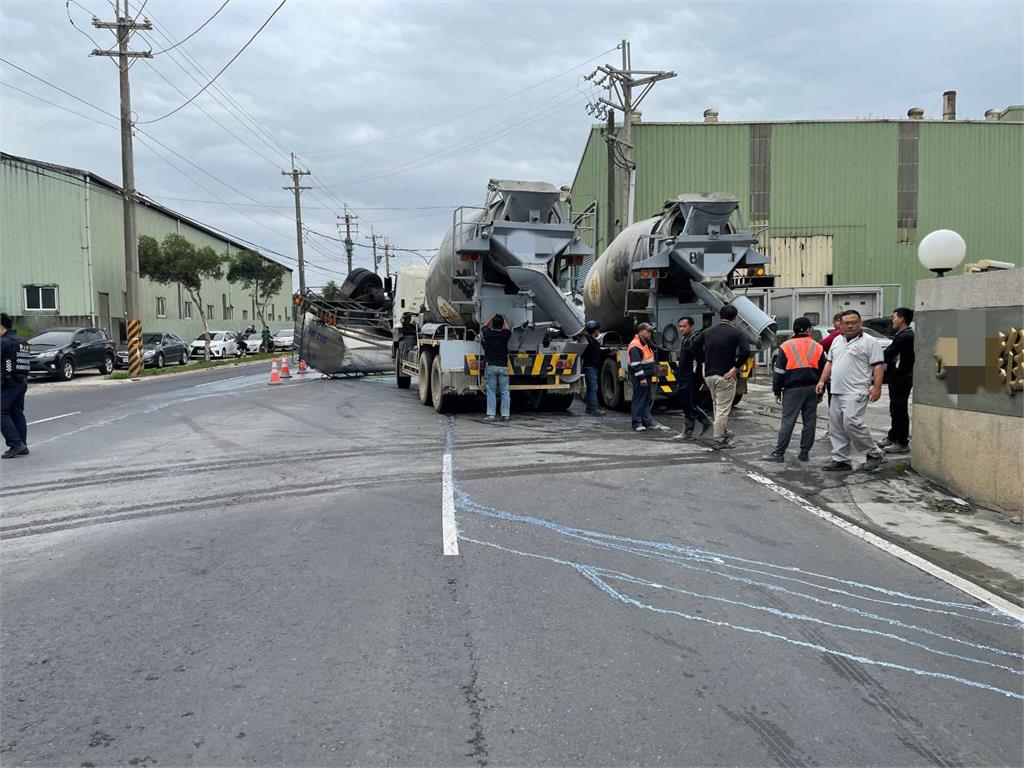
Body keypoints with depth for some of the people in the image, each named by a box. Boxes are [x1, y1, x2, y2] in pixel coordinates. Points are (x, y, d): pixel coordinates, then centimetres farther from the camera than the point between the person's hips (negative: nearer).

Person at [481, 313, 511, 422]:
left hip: (490, 367, 0)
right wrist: (504, 318, 40)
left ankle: (490, 414, -2)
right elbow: (508, 328, 24)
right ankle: (505, 415, 3)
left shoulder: (488, 333, -2)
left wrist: (492, 316, 36)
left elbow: (484, 326, 22)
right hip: (503, 367, 0)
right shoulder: (505, 335, -1)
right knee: (504, 392, 4)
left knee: (491, 392, 2)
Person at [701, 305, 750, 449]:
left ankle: (725, 433, 32)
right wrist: (736, 367, -12)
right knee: (723, 409, 2)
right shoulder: (736, 333, -8)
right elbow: (745, 351, -22)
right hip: (725, 376, -6)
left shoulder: (708, 332, 9)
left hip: (709, 375, 6)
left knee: (718, 406, 21)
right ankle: (718, 440, 5)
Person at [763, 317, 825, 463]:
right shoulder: (817, 347, 8)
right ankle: (804, 452, 12)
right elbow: (823, 372, 12)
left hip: (793, 389, -3)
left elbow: (779, 372, -3)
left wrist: (777, 391, 4)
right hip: (812, 389, 3)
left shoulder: (786, 347, -2)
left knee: (788, 421, -4)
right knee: (809, 421, 9)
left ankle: (779, 453, -5)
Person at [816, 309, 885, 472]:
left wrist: (877, 387, -17)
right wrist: (822, 381, 14)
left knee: (851, 423, -18)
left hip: (856, 392, -8)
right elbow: (829, 362, 23)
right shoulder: (837, 341, 17)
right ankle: (840, 460, 14)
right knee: (836, 427, 7)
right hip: (837, 392, 8)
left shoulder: (870, 342, -4)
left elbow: (878, 366, -8)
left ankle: (874, 453, -2)